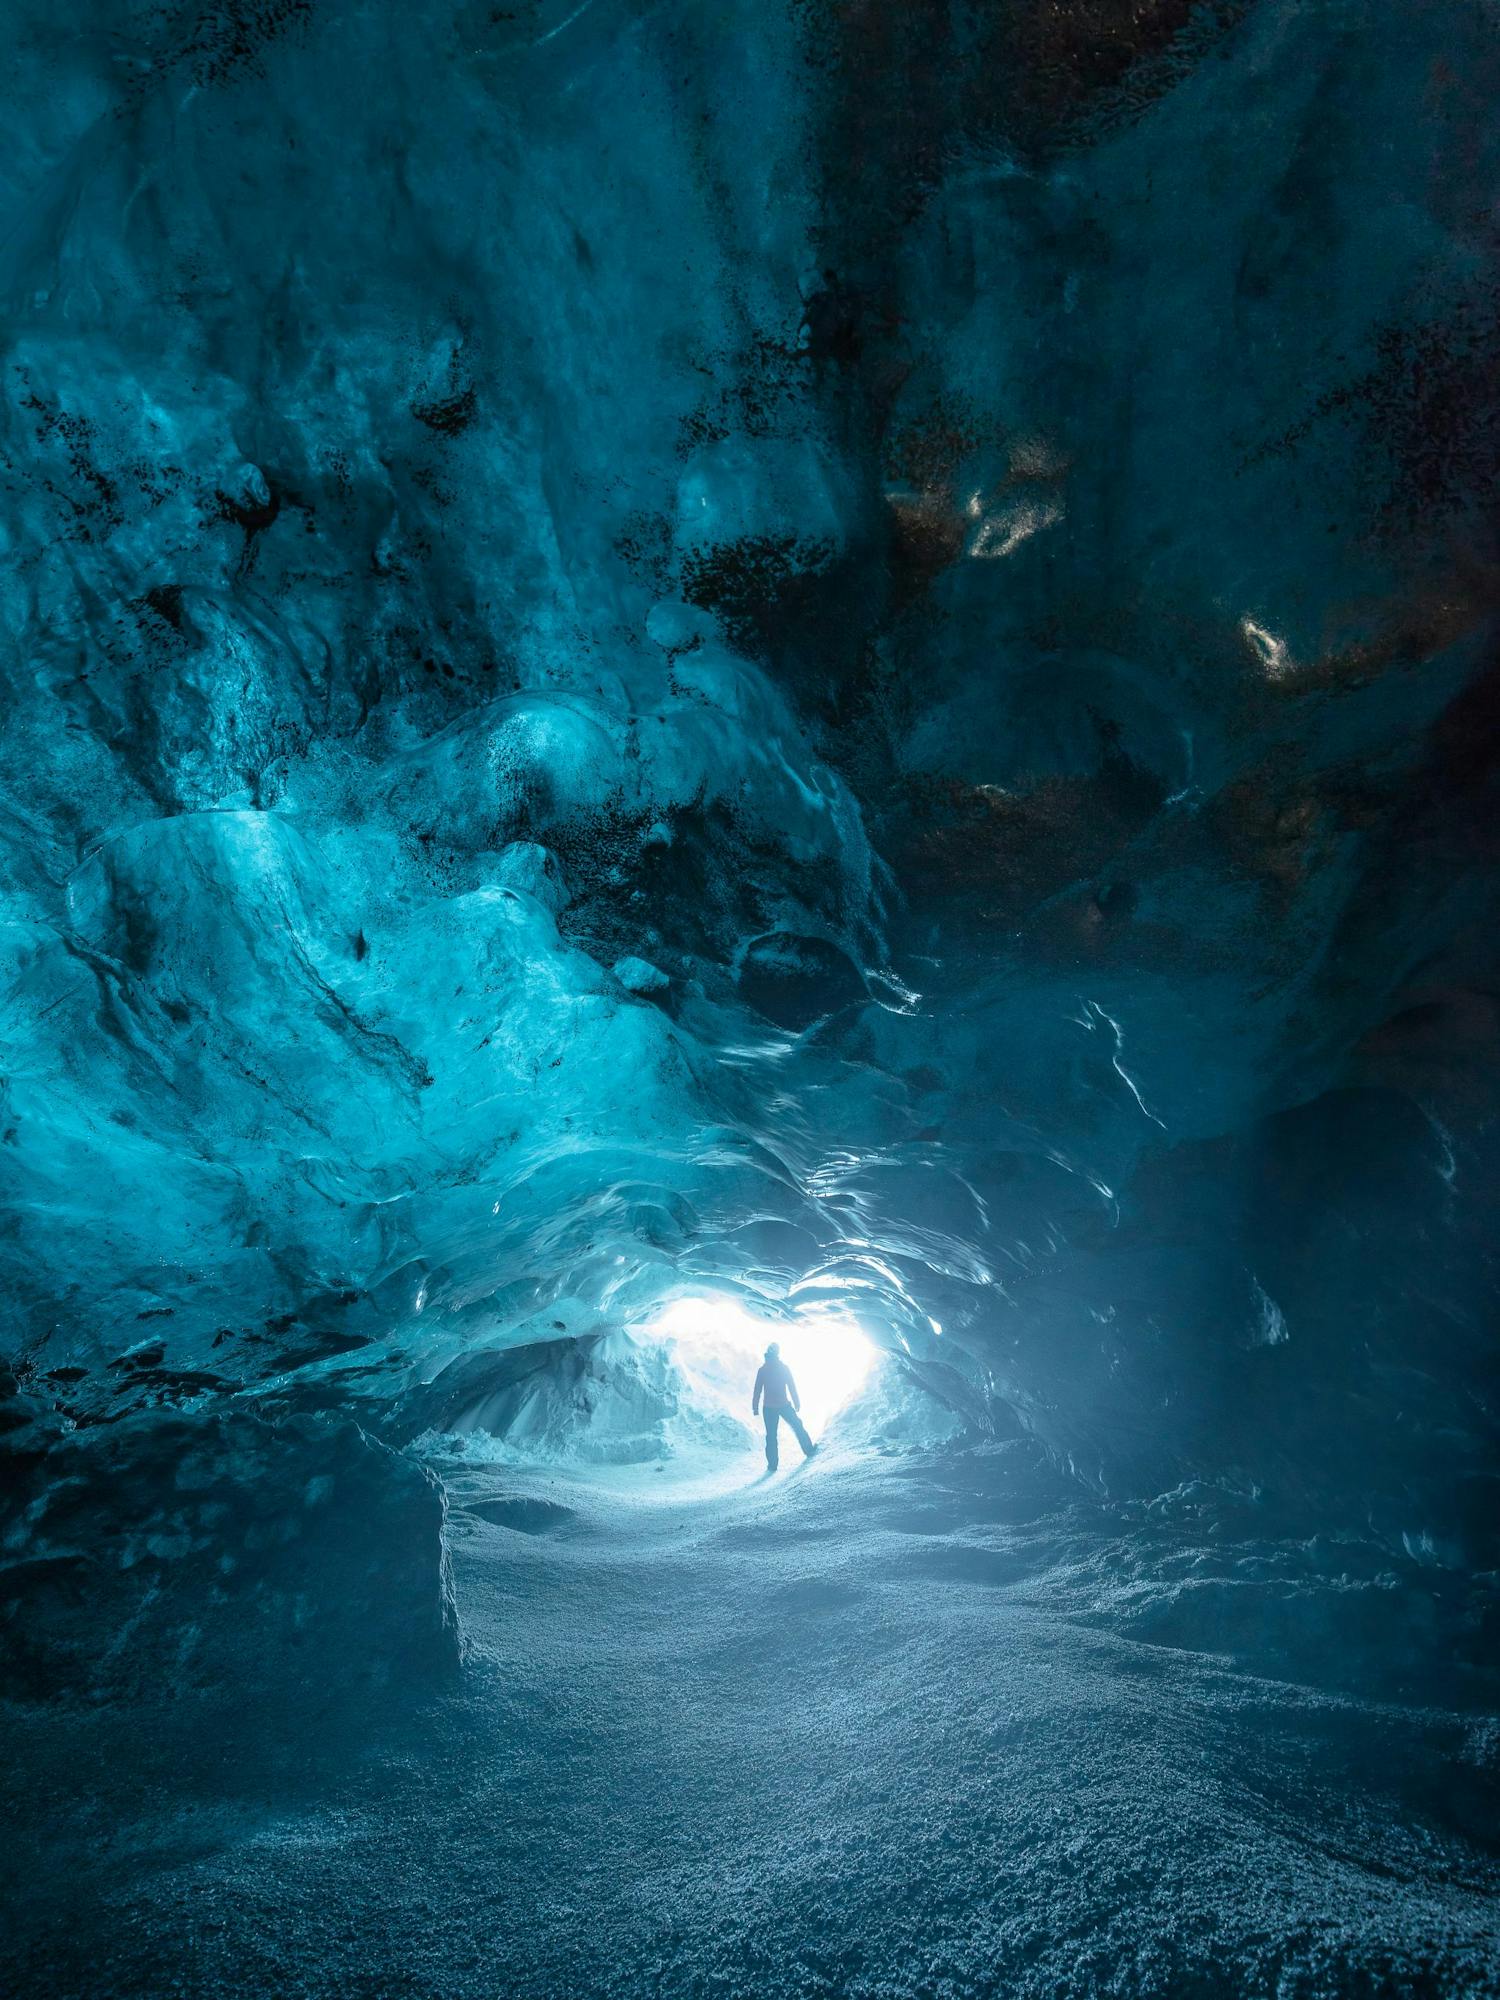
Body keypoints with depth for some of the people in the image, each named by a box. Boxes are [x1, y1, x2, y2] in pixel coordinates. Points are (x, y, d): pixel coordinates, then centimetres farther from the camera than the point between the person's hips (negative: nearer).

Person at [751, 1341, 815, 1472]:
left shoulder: (762, 1369, -4)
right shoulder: (784, 1367, -6)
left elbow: (757, 1390, -2)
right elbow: (792, 1387, -4)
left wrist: (755, 1407, 4)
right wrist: (797, 1403, 4)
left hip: (769, 1407, 1)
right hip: (784, 1405, -1)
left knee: (771, 1435, 5)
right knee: (798, 1426, 19)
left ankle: (772, 1464, 2)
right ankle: (808, 1450, 27)